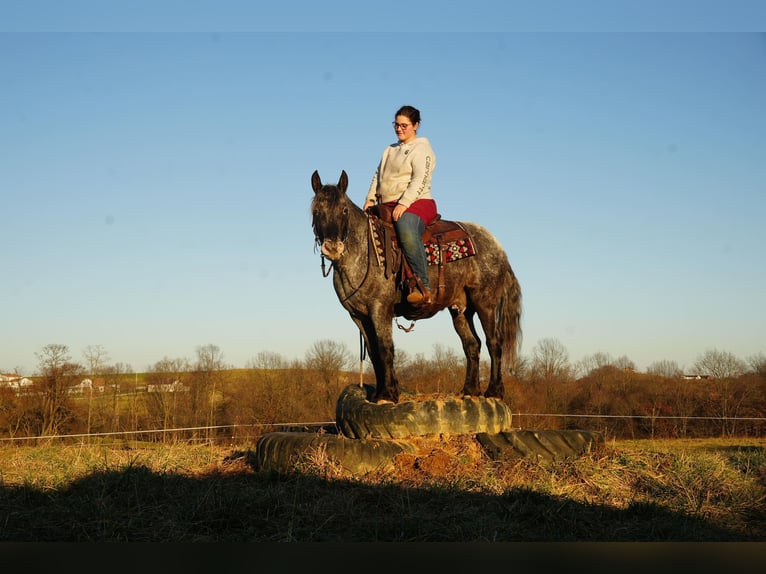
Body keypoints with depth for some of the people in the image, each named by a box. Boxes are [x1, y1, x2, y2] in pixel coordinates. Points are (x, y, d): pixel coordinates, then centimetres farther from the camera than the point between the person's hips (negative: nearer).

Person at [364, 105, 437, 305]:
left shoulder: (422, 149, 1)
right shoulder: (390, 150, 26)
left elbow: (420, 180, -12)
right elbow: (378, 176, 23)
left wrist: (403, 203, -22)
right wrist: (370, 199, 6)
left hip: (416, 204, -8)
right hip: (388, 206, 8)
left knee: (407, 233, -38)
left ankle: (424, 288, -39)